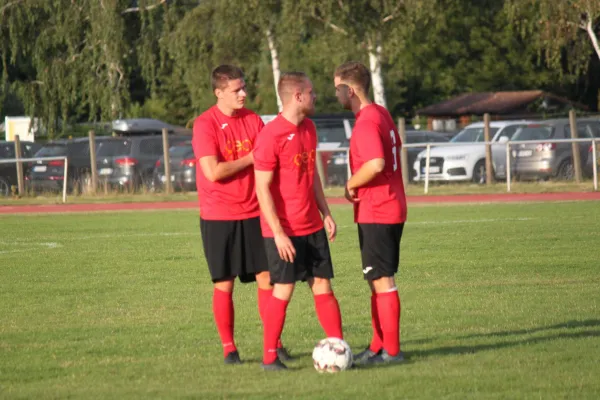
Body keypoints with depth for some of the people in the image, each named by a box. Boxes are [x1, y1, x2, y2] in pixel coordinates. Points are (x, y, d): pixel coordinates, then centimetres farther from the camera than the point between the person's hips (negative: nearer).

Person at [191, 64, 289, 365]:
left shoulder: (253, 120, 6)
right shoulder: (205, 124, -10)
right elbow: (214, 172, -18)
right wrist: (249, 159, -10)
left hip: (253, 213, 4)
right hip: (218, 217, -4)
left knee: (266, 277, 1)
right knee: (224, 283, 1)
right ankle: (228, 348, 10)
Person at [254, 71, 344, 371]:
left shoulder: (308, 128, 10)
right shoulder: (270, 135, -16)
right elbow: (262, 188, -16)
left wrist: (325, 213, 12)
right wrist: (278, 233, -19)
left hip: (312, 227, 7)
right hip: (284, 231, -7)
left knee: (323, 287, 6)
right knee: (283, 291, -4)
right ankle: (269, 357, 5)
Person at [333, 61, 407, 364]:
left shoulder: (366, 122, -19)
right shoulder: (381, 113, 12)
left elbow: (376, 164, -32)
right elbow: (396, 149, 25)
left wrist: (350, 185, -15)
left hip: (375, 214, -10)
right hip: (391, 207, 10)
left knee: (382, 282, -4)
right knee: (377, 281, 16)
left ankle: (391, 351, -1)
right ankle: (378, 346, 23)